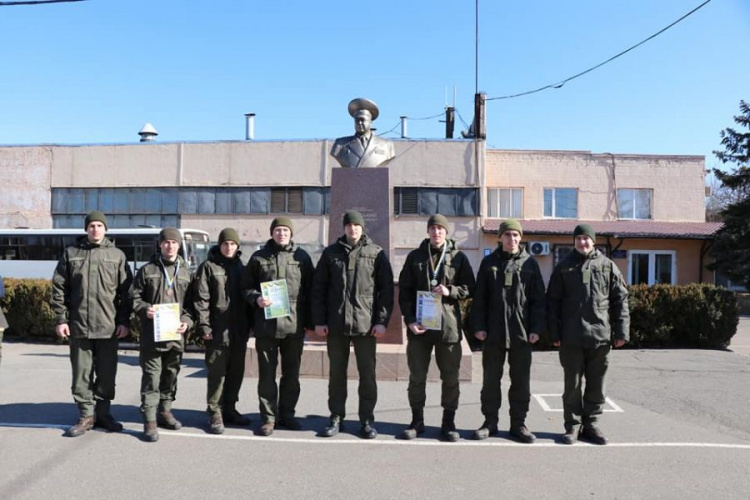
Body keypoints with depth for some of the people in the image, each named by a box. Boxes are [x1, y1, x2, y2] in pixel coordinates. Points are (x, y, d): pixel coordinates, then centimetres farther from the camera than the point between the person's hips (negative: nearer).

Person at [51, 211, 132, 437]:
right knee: (82, 373, 6)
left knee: (107, 373, 8)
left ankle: (103, 413, 22)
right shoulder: (71, 253, 6)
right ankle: (87, 415, 18)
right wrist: (61, 319, -1)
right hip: (79, 325, 0)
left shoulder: (117, 255, 5)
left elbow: (125, 291, 2)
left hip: (108, 326, 0)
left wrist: (124, 321, -3)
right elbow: (59, 288, 6)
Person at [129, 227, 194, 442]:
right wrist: (145, 309, -13)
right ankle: (150, 420, 4)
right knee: (151, 376, -2)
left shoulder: (186, 271, 8)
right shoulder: (147, 270, 3)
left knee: (171, 374, 14)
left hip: (176, 334, 3)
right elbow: (134, 297, 6)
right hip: (152, 333, -3)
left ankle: (165, 411, 29)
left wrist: (187, 321, -6)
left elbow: (192, 302, 9)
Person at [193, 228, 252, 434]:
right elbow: (201, 298, -6)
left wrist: (250, 323, 10)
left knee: (236, 371, 11)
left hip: (239, 330, 5)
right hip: (218, 329, -5)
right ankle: (215, 413, 9)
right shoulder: (208, 267, -1)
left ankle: (229, 409, 24)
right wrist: (203, 324, -14)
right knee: (217, 372, -2)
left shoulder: (241, 267, 13)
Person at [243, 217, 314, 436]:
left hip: (294, 325, 1)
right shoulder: (259, 257, 6)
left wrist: (309, 320, 4)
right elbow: (247, 287, 8)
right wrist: (256, 299, -13)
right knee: (267, 374, 5)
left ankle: (287, 414, 25)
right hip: (266, 325, -1)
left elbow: (310, 289, 8)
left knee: (291, 373, 11)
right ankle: (269, 417, 16)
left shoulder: (302, 257, 7)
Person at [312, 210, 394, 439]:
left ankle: (367, 419, 17)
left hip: (366, 325, -1)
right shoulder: (330, 253, 7)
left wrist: (382, 321, -7)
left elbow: (386, 289, 0)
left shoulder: (376, 254, 2)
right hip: (335, 325, 2)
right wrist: (319, 320, 0)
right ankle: (336, 417, 22)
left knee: (367, 374, 5)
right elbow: (318, 288, 7)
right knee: (336, 373, 10)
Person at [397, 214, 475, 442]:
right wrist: (409, 319, -7)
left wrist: (450, 291, -14)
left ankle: (448, 422, 21)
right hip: (419, 325, 1)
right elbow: (404, 290, 4)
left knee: (450, 377, 7)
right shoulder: (415, 256, 7)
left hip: (449, 326, -1)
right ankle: (417, 421, 21)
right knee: (417, 376, 8)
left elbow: (469, 288, 6)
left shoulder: (458, 257, 5)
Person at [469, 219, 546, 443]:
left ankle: (518, 423, 21)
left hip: (521, 332, 0)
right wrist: (478, 326, -4)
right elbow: (479, 297, 3)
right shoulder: (489, 262, 5)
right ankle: (490, 422, 21)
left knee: (521, 380, 8)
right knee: (490, 379, 9)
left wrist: (536, 328, -4)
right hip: (493, 332, 0)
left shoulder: (529, 263, 4)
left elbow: (538, 298, 3)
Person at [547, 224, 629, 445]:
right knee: (573, 384, 6)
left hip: (600, 336, 1)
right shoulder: (564, 267, 5)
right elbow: (553, 301, 3)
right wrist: (554, 333, -2)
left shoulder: (607, 266, 6)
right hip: (571, 337, -1)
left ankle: (590, 424, 22)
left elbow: (620, 300, 5)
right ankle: (572, 426, 17)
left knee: (596, 385, 9)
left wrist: (621, 331, -1)